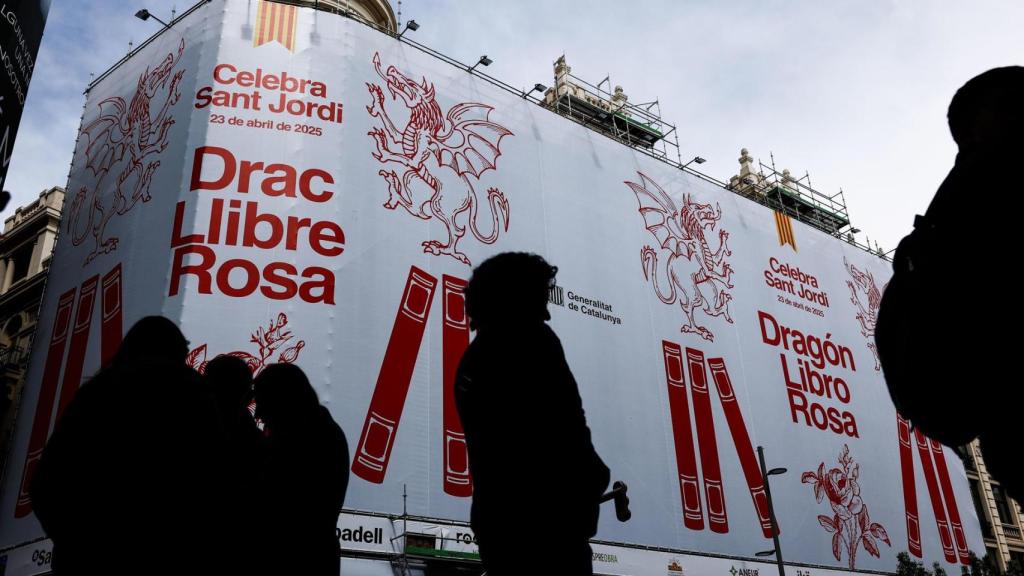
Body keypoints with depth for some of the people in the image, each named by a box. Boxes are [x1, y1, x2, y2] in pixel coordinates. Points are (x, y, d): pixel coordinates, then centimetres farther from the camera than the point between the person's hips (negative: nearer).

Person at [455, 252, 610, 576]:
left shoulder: (472, 358, 18)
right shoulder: (532, 340, -7)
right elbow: (565, 427, -15)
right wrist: (593, 477, 2)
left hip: (493, 517, 8)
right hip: (544, 519, -8)